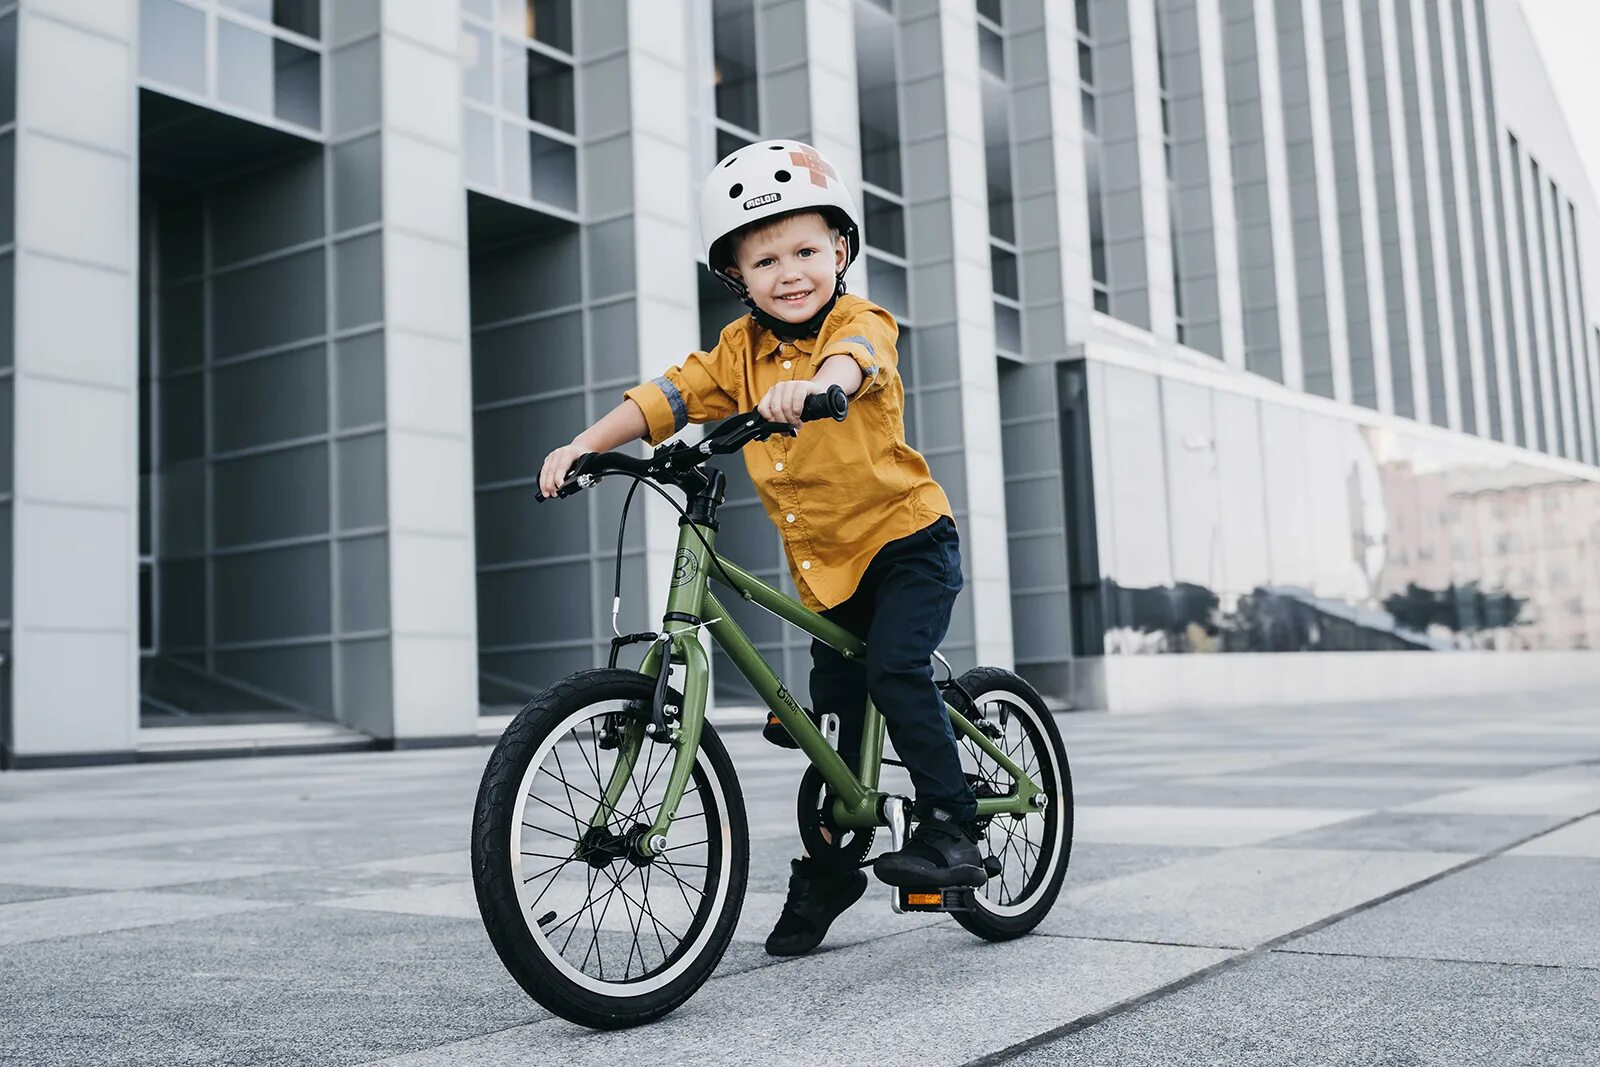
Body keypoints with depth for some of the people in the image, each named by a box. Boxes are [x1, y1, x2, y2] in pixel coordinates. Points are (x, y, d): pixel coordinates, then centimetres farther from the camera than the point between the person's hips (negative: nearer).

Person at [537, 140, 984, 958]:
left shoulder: (862, 321, -14)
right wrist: (583, 446, -17)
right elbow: (667, 398, -4)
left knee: (895, 669, -24)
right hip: (825, 562, 5)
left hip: (909, 536, -5)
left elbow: (853, 358, -37)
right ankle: (826, 868, 24)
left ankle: (950, 827, -11)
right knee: (832, 714, 10)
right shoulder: (740, 349, 2)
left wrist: (811, 384, -59)